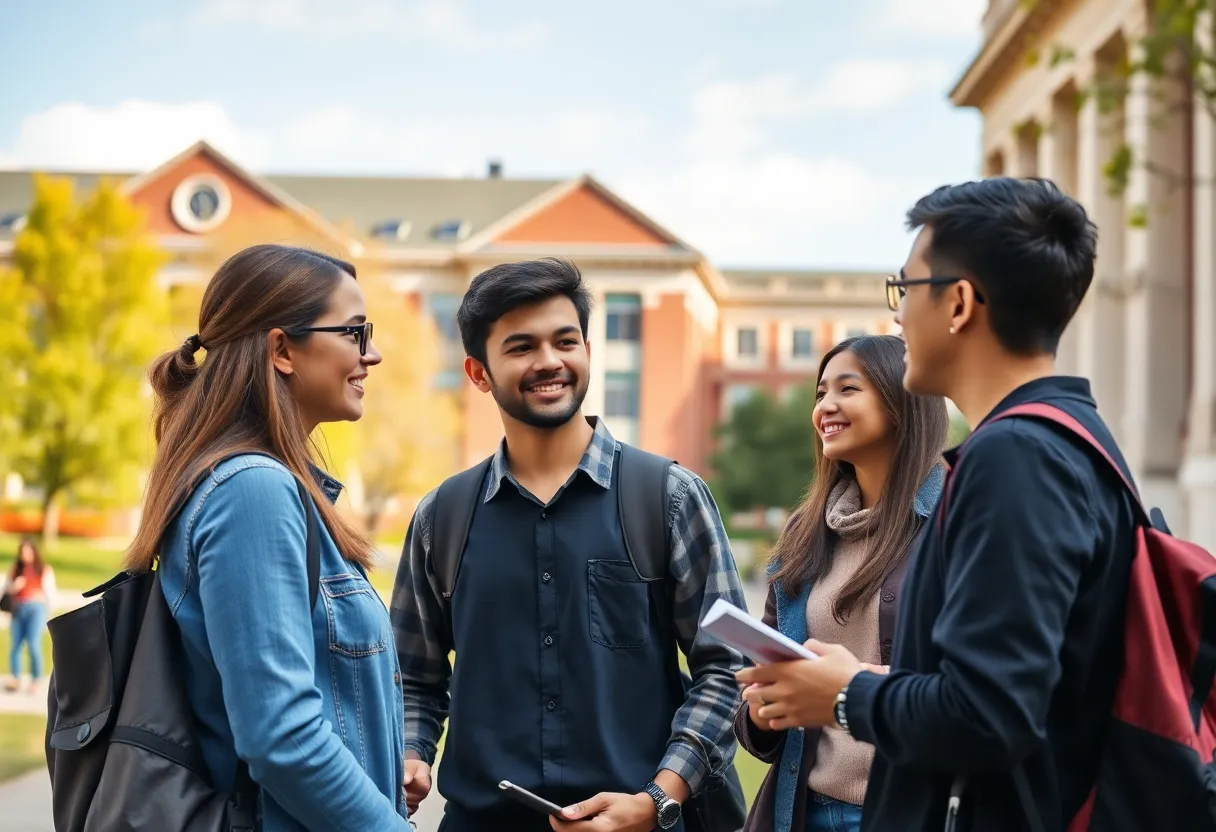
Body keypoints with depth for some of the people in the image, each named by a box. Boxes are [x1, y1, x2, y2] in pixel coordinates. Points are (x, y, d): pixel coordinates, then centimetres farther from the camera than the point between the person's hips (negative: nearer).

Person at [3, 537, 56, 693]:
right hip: (18, 609, 3)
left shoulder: (44, 569, 9)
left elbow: (50, 592, 8)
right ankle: (16, 678, 1)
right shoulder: (15, 569, 16)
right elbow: (5, 590, 16)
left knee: (33, 645, -14)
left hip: (36, 608, -3)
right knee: (15, 645, -4)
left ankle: (36, 680, -8)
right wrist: (13, 587, -4)